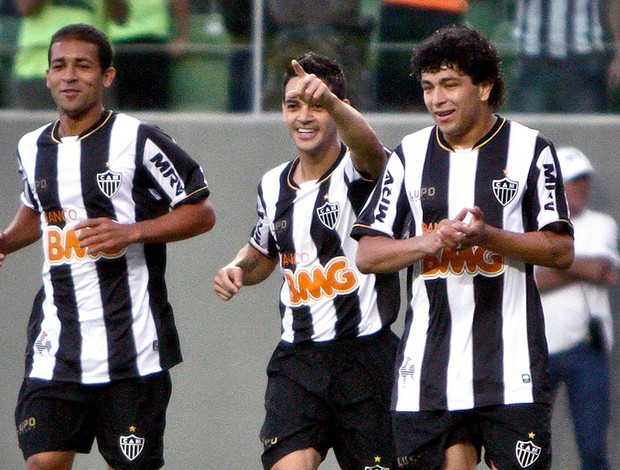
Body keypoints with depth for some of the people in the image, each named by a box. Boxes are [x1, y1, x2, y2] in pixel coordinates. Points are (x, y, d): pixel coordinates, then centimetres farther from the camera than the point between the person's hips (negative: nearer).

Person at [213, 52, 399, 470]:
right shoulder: (274, 185, 11)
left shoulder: (357, 172, -8)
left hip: (365, 353, -4)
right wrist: (238, 270, 4)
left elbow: (368, 148, -35)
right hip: (297, 357, 4)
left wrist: (328, 100, -55)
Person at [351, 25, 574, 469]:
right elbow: (368, 254, 8)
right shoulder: (411, 154, 10)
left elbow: (561, 249, -3)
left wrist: (487, 236, -17)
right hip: (429, 362, 3)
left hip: (511, 364, -3)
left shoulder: (530, 149, 2)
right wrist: (432, 241, -11)